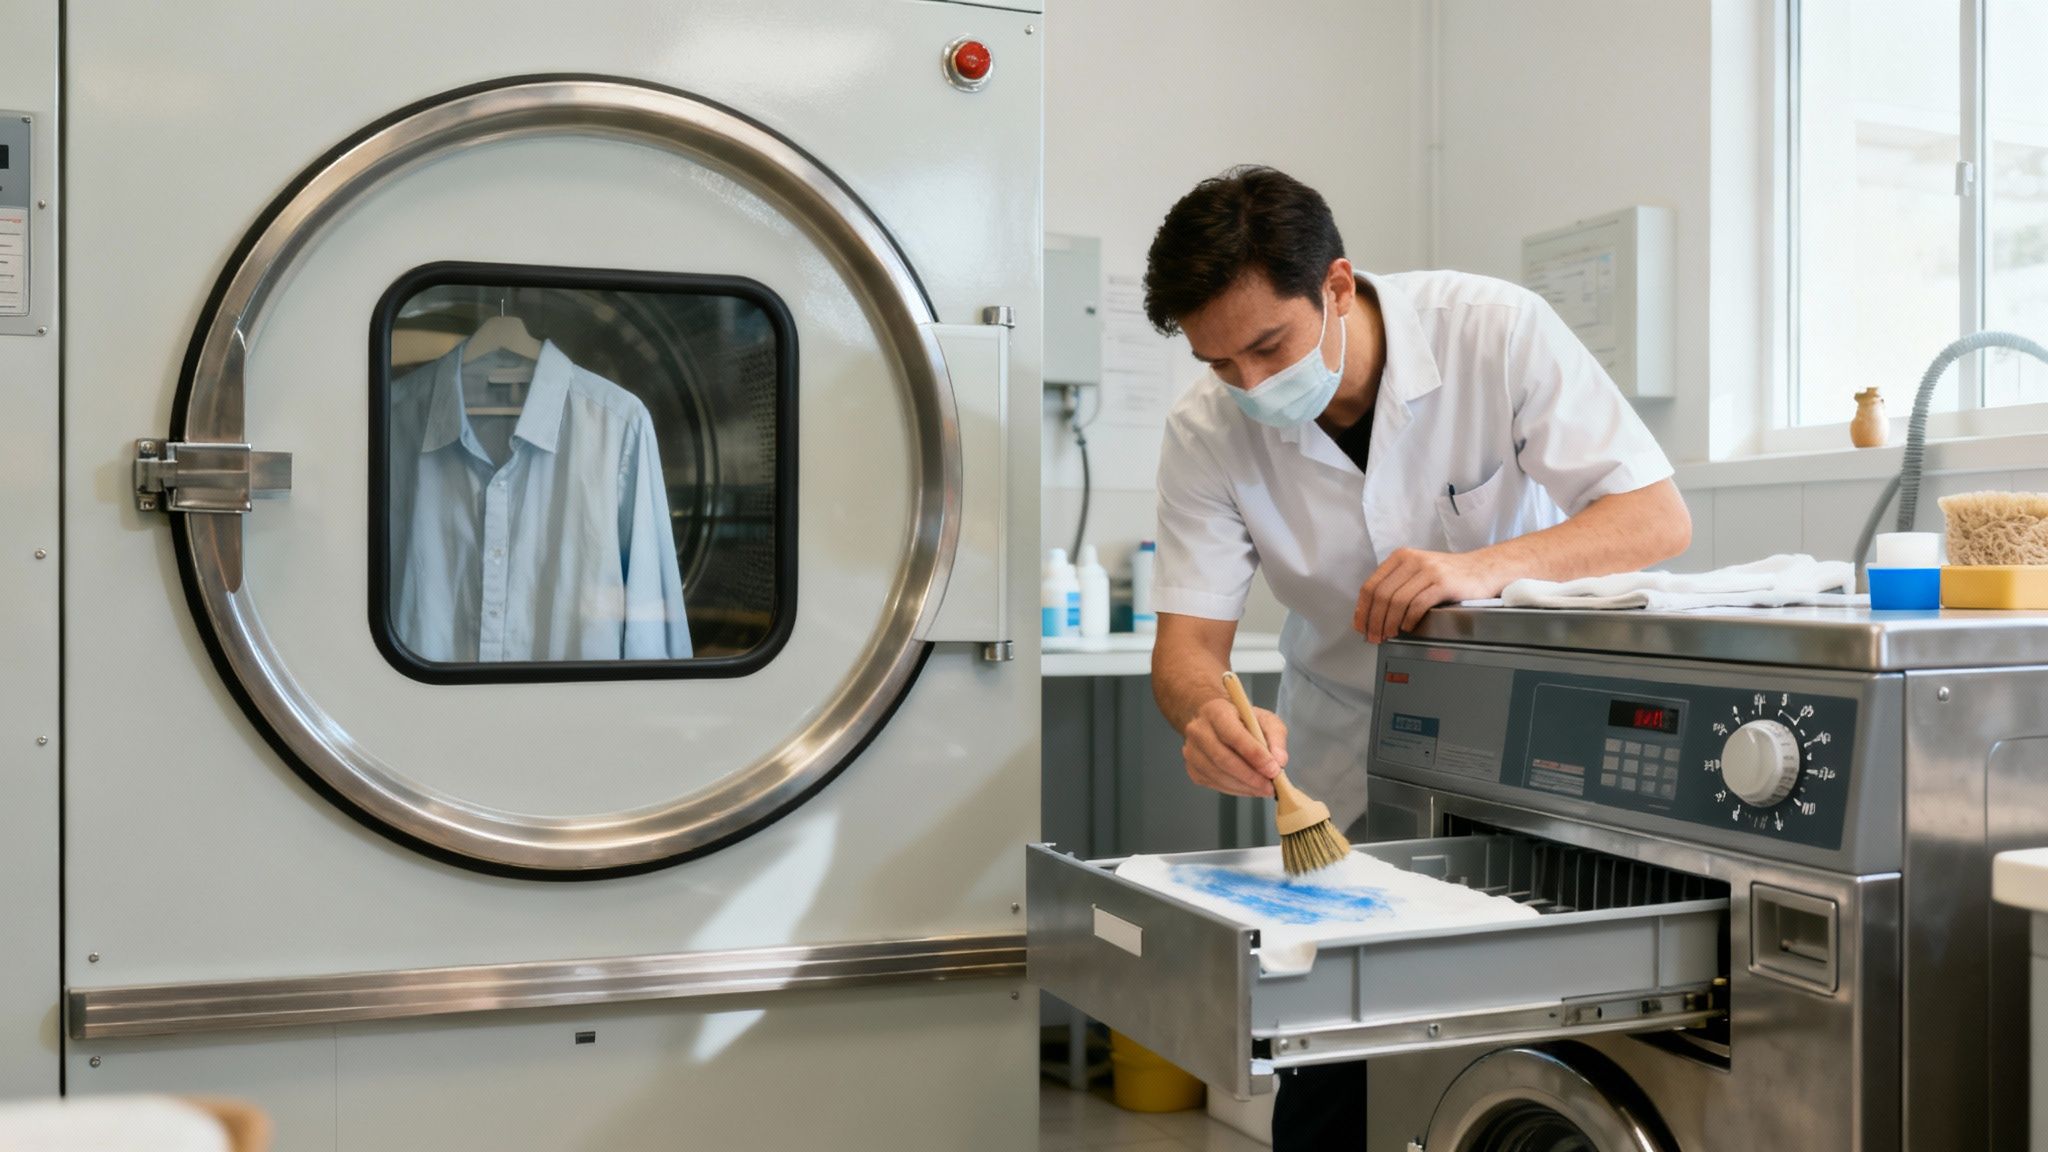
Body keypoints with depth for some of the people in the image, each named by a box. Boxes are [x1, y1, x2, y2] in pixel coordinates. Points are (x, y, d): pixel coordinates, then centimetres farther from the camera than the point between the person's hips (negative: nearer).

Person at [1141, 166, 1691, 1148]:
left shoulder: (1494, 331, -21)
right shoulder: (1207, 433, -15)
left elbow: (1658, 517, -22)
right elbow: (1188, 635, -17)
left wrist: (1483, 566, -39)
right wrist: (1208, 712, -42)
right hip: (1352, 765, 1)